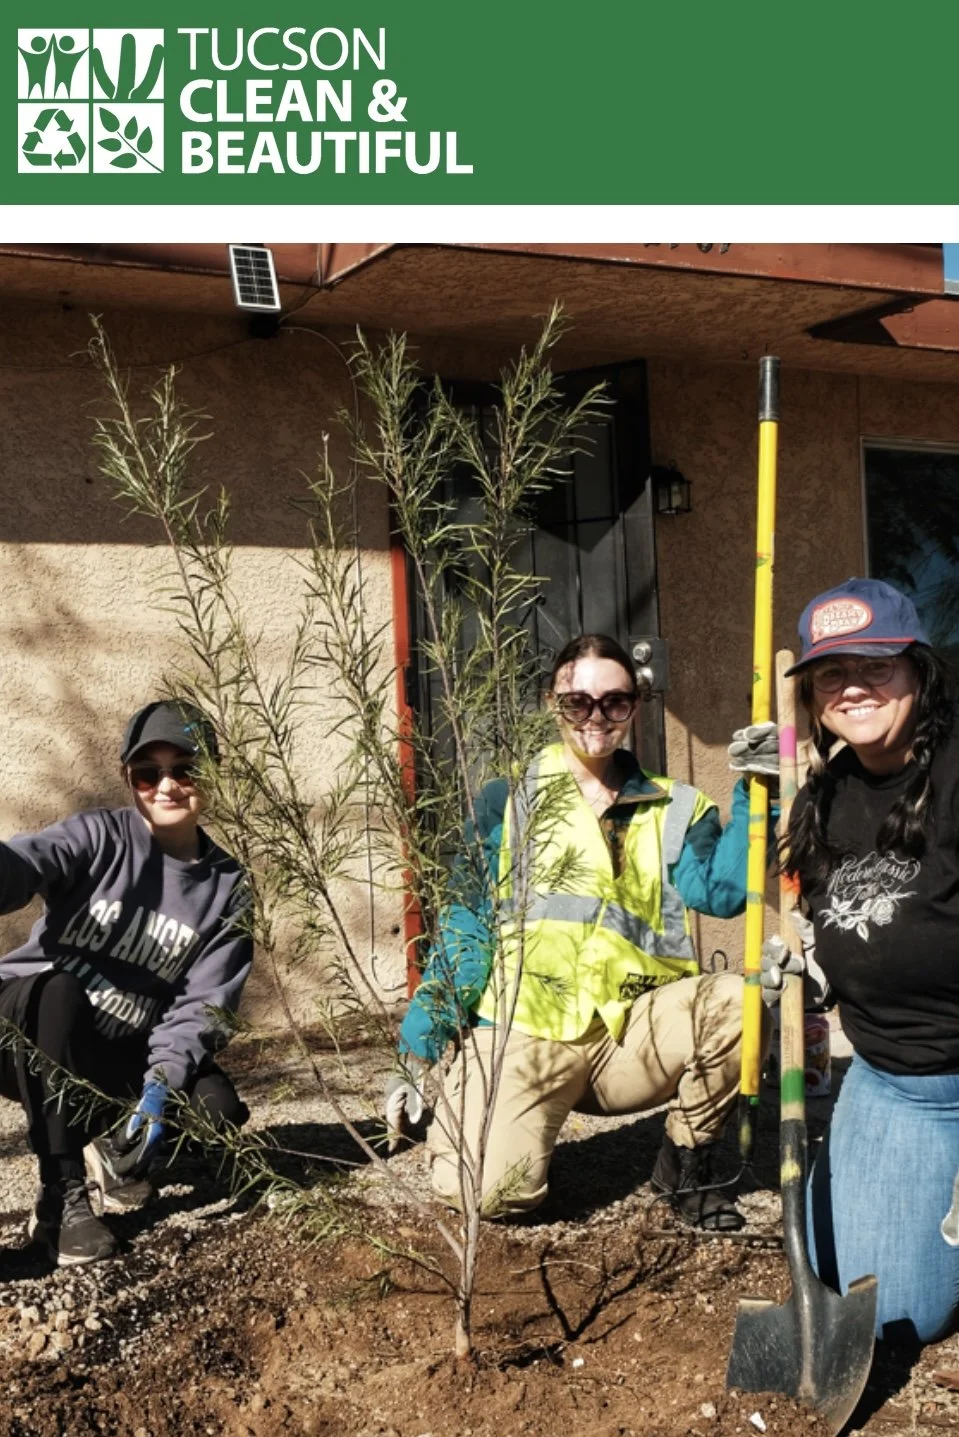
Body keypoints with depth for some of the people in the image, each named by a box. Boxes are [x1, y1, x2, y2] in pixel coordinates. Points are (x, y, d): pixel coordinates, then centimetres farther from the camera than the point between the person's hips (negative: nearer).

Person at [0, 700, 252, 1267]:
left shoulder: (228, 887, -2)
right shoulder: (101, 836, -11)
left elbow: (203, 1003, -9)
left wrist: (161, 1081, -27)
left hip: (120, 1057, 3)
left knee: (219, 1109, -22)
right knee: (57, 990, -36)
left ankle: (113, 1148, 11)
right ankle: (62, 1197, -25)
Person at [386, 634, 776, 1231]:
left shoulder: (672, 808, 10)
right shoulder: (510, 800, 5)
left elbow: (720, 891, -8)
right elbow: (467, 926, 3)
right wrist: (419, 1051, -1)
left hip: (630, 1033, 3)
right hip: (522, 1034, -2)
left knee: (740, 999, -24)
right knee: (490, 1190, -26)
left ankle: (687, 1164, 2)